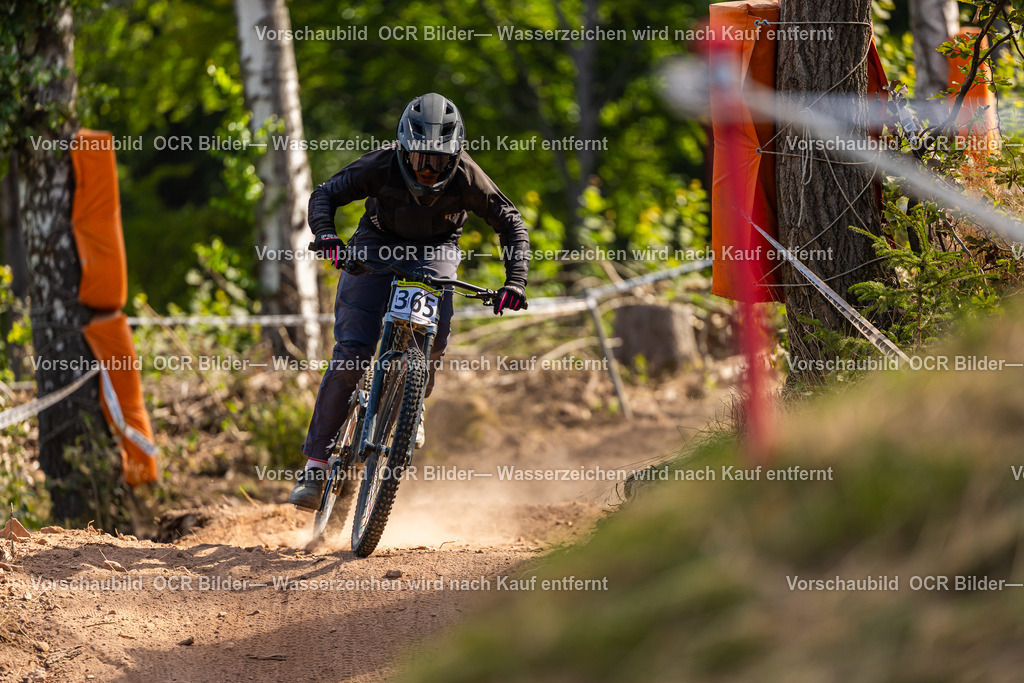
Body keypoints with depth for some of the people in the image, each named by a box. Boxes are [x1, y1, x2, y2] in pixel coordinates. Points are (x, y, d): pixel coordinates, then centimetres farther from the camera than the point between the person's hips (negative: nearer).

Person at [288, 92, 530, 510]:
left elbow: (510, 223, -12)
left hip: (435, 249, 1)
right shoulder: (382, 166, -26)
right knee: (352, 353, -16)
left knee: (434, 331, -28)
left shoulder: (465, 177, -24)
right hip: (377, 244, -1)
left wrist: (515, 280, -24)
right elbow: (325, 195, -19)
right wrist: (325, 234, -39)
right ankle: (315, 466, -14)